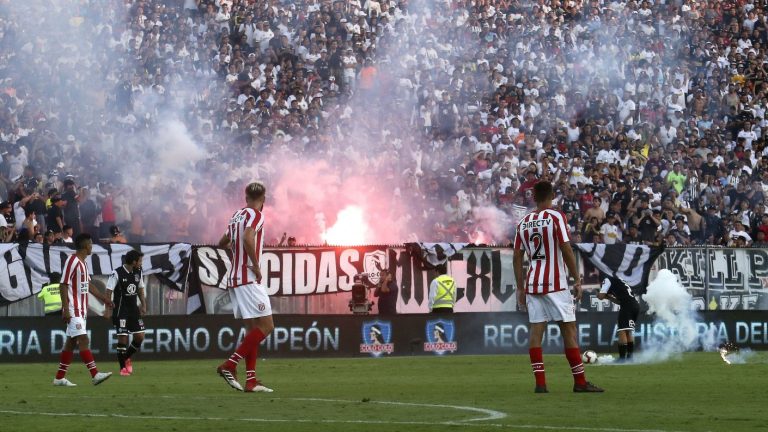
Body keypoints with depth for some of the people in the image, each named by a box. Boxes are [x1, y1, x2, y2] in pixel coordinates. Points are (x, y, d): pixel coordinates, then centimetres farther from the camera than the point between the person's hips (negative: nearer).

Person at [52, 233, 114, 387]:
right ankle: (95, 375, -20)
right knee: (83, 340, -14)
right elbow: (63, 285, -16)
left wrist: (103, 298, 24)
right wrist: (66, 309, -21)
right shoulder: (72, 261, -13)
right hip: (73, 310, -10)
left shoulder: (83, 263, 15)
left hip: (81, 310, 10)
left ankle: (60, 377, 12)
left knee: (71, 342, 9)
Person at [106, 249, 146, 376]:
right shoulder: (117, 274, -15)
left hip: (133, 309, 6)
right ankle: (123, 367, 5)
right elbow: (109, 291, -15)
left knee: (140, 336, 2)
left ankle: (126, 357, 26)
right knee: (122, 338, -6)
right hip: (121, 310, -6)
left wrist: (143, 305, 11)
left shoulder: (137, 273, 5)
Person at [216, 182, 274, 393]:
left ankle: (251, 380, 5)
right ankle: (229, 365, -14)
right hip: (250, 280, -9)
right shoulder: (256, 216, -9)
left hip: (234, 280, 9)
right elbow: (248, 238, -28)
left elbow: (223, 243, 28)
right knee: (266, 326, -7)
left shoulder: (237, 215, 14)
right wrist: (256, 266, -20)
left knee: (253, 328, 11)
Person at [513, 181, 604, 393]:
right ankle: (580, 382, 1)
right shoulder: (556, 217, -4)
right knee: (569, 330, 0)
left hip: (532, 285, 4)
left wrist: (520, 288, 15)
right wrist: (577, 280, -4)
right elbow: (566, 250, -10)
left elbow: (517, 257, 10)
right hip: (555, 284, -4)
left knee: (536, 331, 2)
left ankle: (540, 383, -4)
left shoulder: (523, 222, 9)